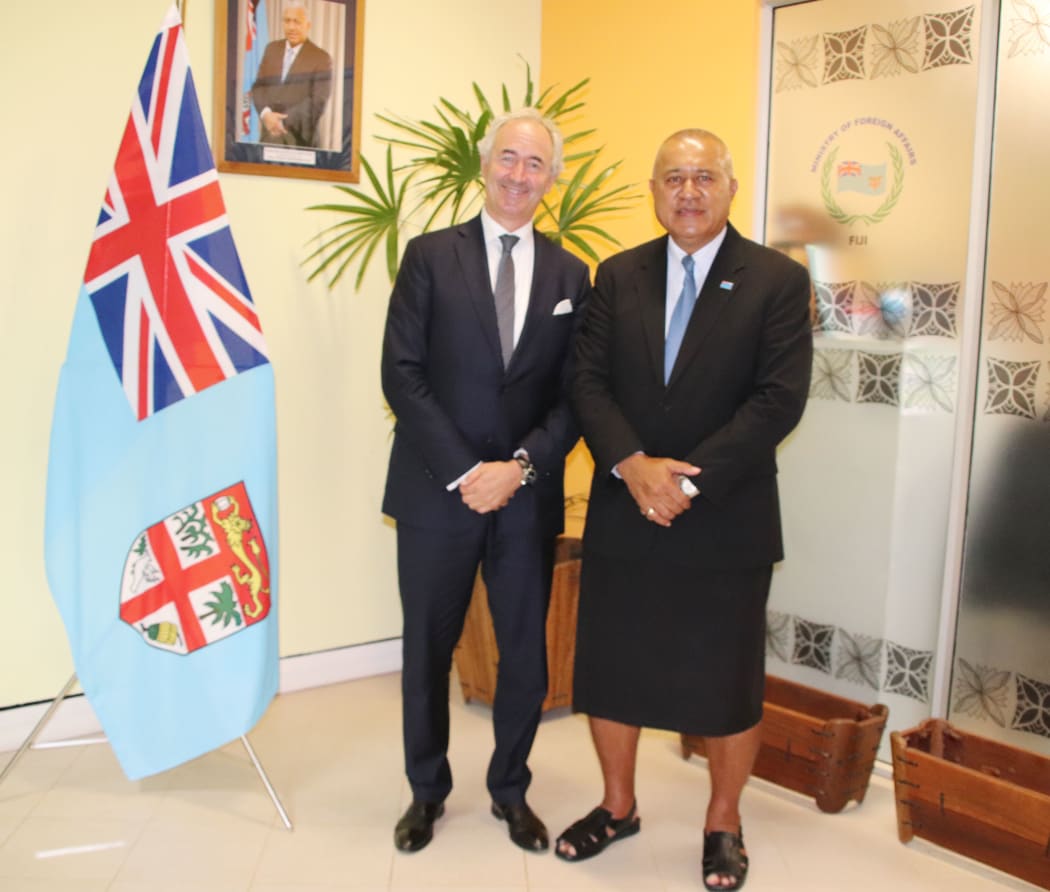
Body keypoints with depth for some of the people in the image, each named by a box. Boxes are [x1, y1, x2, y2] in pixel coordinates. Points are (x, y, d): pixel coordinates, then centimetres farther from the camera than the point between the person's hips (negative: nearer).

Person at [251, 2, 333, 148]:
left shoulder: (321, 58, -4)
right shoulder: (271, 49, 11)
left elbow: (318, 102, -11)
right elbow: (258, 86, 8)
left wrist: (285, 122, -15)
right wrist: (265, 113, -12)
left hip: (299, 139, -4)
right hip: (269, 135, 4)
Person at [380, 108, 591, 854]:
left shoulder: (571, 276, 7)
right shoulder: (430, 255, 0)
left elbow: (574, 394, 2)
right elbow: (402, 374, -6)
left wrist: (520, 467, -12)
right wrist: (462, 471, -13)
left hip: (528, 500, 2)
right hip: (437, 492, -1)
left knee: (527, 658, 9)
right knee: (428, 650, 11)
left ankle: (511, 788, 32)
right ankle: (427, 791, 32)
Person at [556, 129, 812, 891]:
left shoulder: (778, 279, -4)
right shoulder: (618, 276, 7)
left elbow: (780, 398, -12)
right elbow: (589, 383, 0)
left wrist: (689, 480, -18)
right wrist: (631, 464, -17)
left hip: (728, 518, -3)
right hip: (623, 511, 3)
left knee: (727, 680, 9)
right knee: (607, 665, 12)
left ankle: (723, 823, 31)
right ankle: (617, 807, 34)